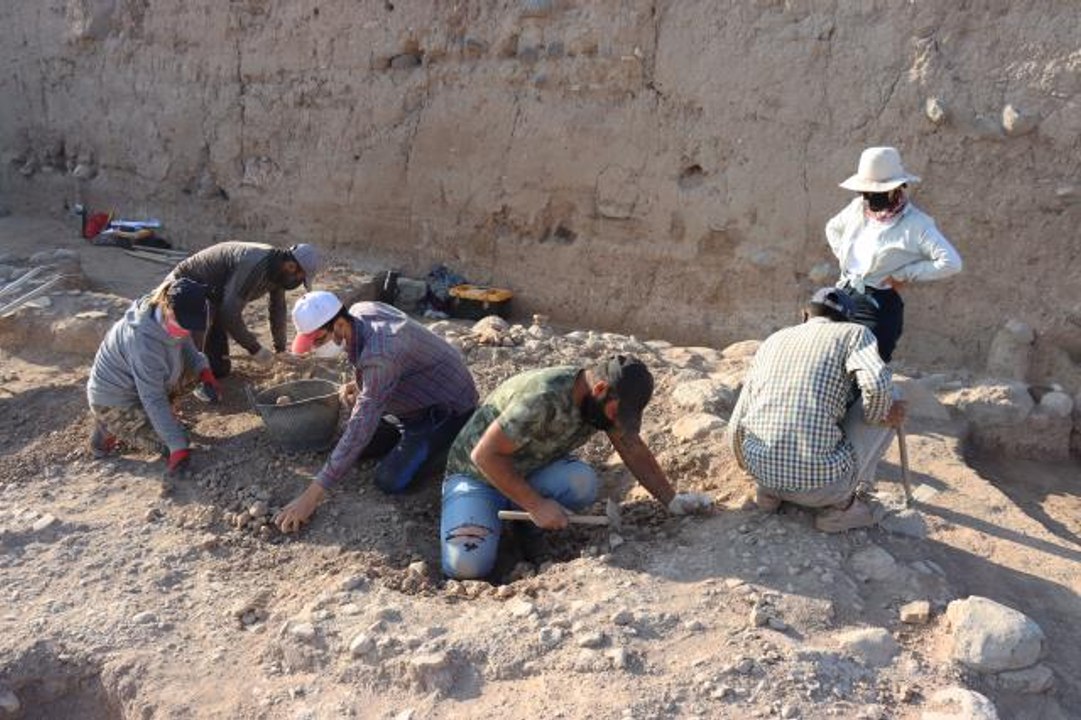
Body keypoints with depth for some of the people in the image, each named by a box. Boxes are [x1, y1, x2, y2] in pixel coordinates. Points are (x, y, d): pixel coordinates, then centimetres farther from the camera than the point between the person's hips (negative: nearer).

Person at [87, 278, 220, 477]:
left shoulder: (166, 317, -14)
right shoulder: (144, 342, -37)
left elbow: (185, 346, 6)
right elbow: (154, 400, -34)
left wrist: (204, 371, -15)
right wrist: (179, 447, -32)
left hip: (134, 383, 8)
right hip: (113, 402, -8)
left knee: (190, 367, -2)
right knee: (176, 444, -13)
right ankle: (109, 431, 4)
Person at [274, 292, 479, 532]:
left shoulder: (379, 355, -37)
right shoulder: (358, 311, -11)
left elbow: (360, 430, -38)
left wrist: (312, 496, -36)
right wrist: (361, 386, -6)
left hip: (447, 408, -9)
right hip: (416, 397, 9)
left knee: (391, 481, -17)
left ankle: (453, 450, 3)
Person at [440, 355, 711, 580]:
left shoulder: (603, 402, -10)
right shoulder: (544, 398, -34)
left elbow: (635, 451, 3)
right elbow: (485, 454, -30)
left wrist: (672, 501, -3)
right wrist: (536, 505, -29)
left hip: (531, 471, 5)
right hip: (477, 474, -5)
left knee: (582, 481, -28)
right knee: (468, 566, -28)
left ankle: (526, 530, -2)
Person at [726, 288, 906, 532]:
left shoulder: (772, 341, 17)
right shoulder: (855, 333, 4)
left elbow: (737, 425, 16)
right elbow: (878, 384, -20)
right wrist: (876, 417, 4)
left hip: (764, 471, 6)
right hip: (822, 479, -5)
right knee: (889, 397, 16)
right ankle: (841, 504, 11)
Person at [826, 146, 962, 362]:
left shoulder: (915, 223, -13)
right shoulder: (859, 207, 7)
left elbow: (951, 263, -21)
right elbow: (833, 228, 29)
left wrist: (904, 275, -16)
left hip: (879, 307, -7)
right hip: (844, 297, 7)